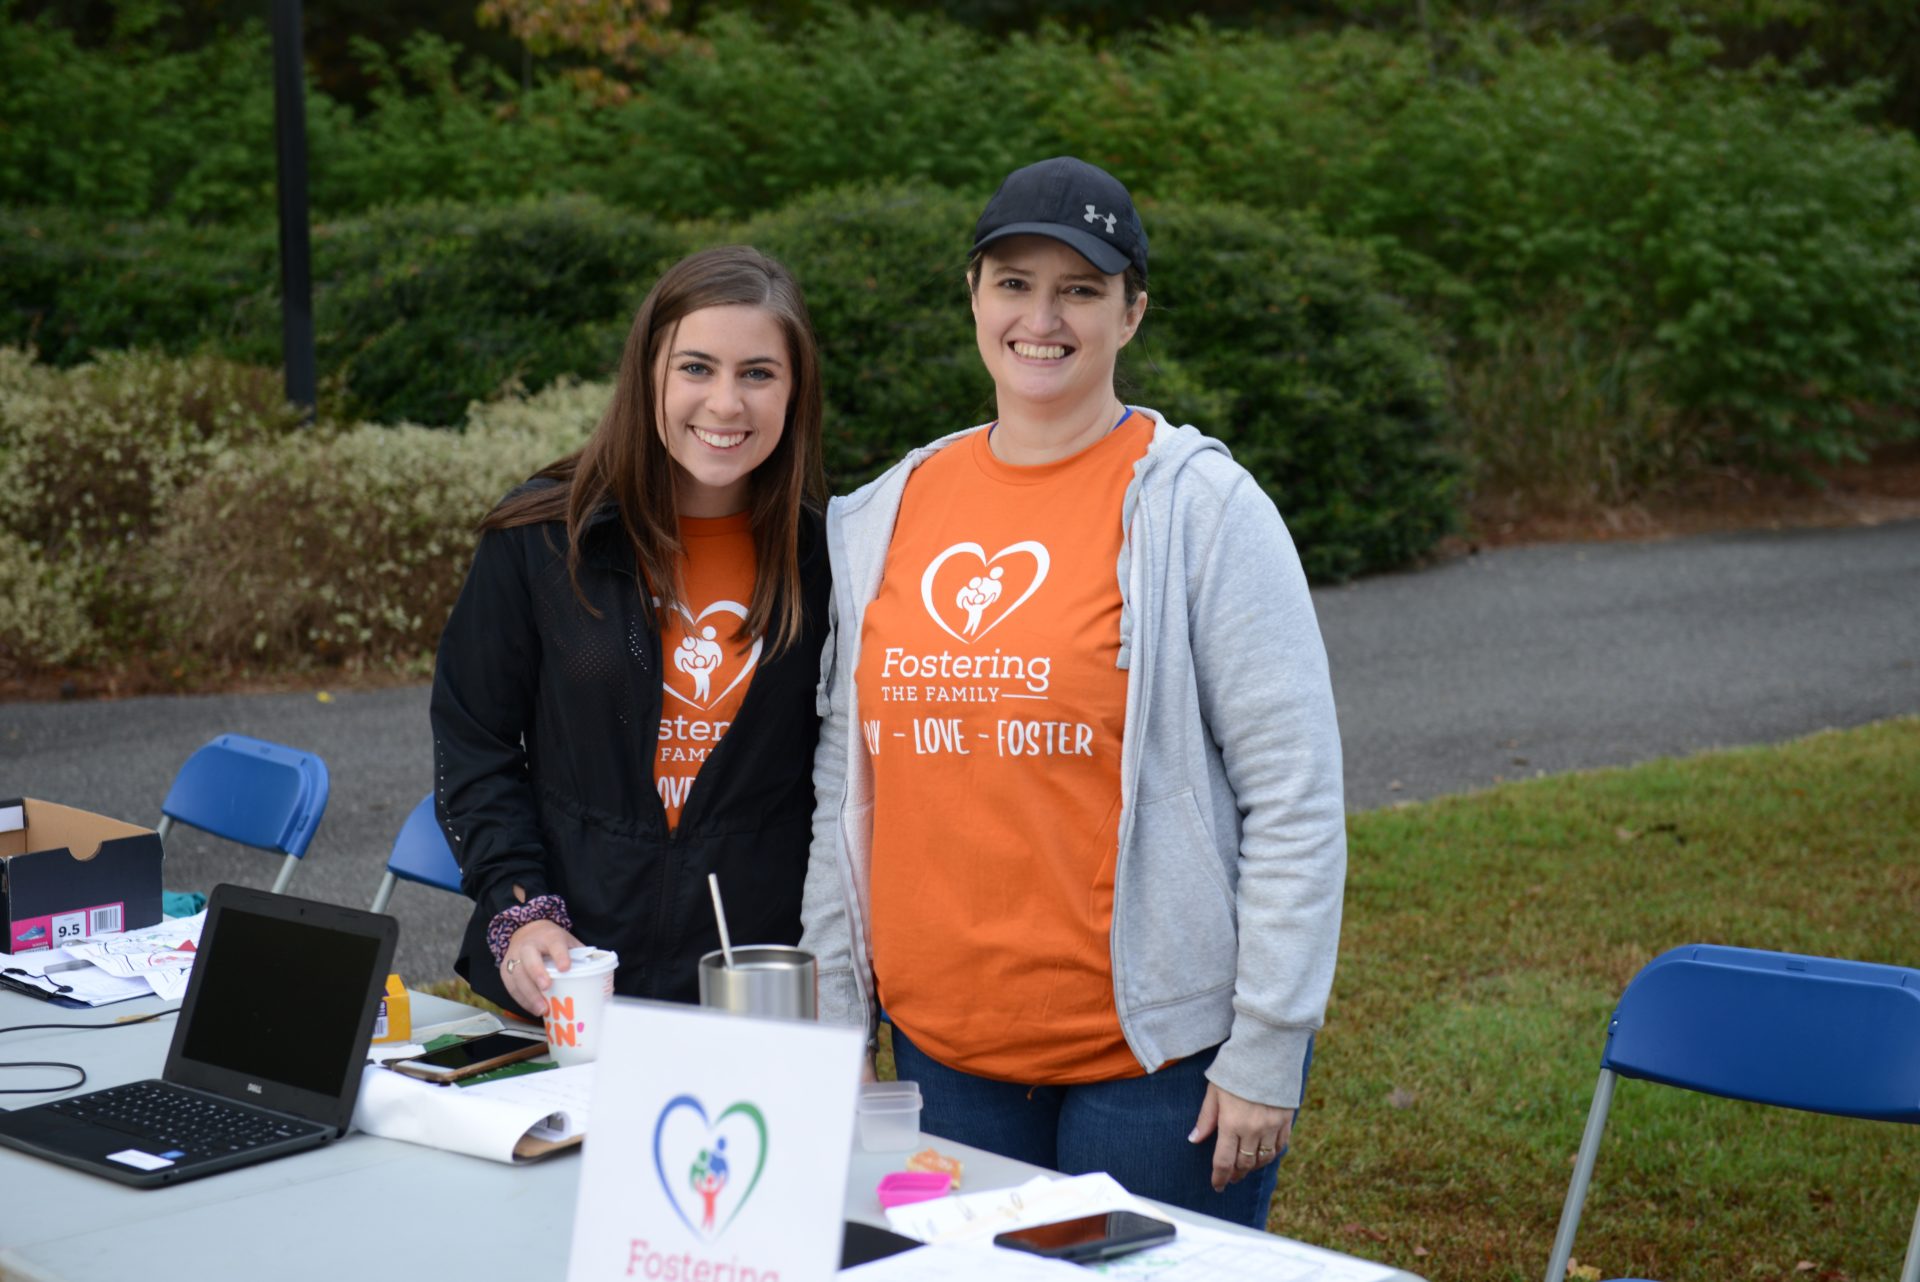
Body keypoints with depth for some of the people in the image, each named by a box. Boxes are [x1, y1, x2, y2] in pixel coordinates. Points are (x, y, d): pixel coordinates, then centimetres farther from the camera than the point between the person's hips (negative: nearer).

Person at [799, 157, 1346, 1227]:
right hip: (941, 1045, 5)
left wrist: (1266, 1054, -11)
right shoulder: (890, 514, 7)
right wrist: (835, 1018, 11)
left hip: (1157, 1049, -4)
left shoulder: (1203, 506, -7)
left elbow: (1297, 797, -9)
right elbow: (846, 785, 12)